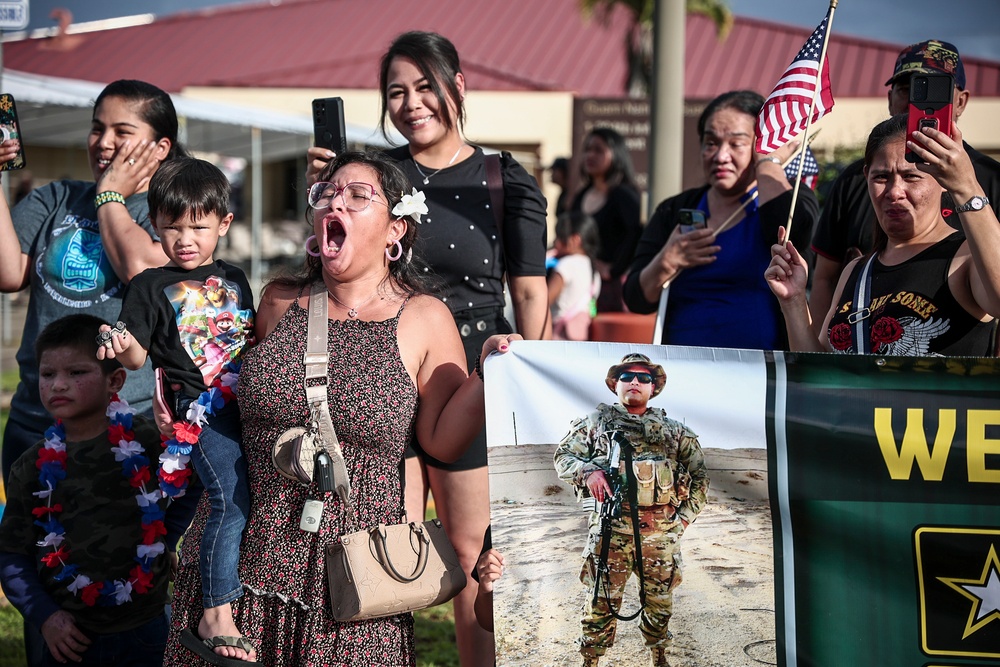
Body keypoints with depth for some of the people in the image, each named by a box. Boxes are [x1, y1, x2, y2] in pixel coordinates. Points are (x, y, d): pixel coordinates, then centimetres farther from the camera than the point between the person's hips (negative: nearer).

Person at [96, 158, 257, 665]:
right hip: (199, 409, -6)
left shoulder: (234, 279, 18)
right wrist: (123, 346, -21)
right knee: (232, 499, -19)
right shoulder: (151, 286, 3)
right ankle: (216, 619, -14)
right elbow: (136, 357, -2)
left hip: (246, 399, 6)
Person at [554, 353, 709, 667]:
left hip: (662, 531, 2)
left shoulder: (674, 430, 15)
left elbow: (699, 474, 18)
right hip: (611, 527, -2)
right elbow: (563, 456, 10)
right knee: (601, 603, -1)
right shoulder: (596, 421, 11)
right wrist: (586, 472, -10)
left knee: (660, 603, 12)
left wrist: (686, 515, 7)